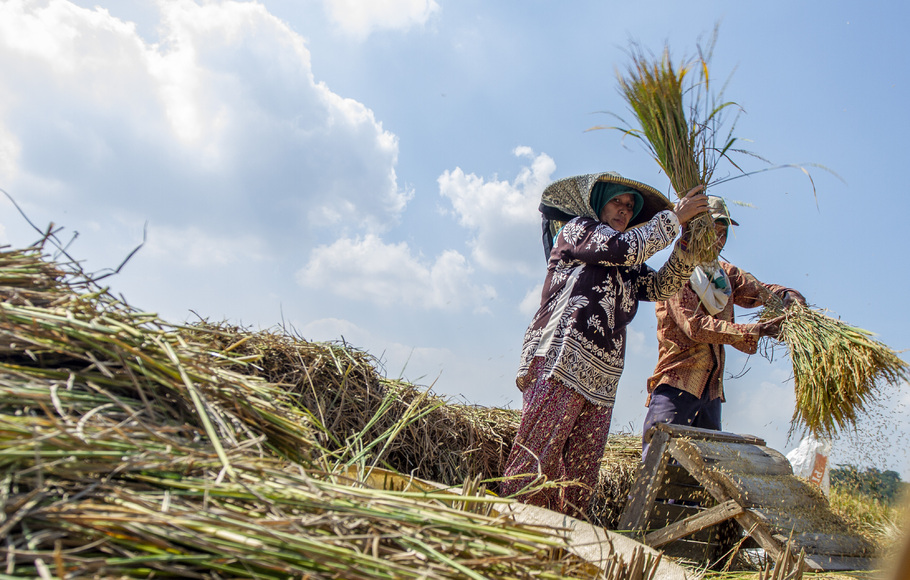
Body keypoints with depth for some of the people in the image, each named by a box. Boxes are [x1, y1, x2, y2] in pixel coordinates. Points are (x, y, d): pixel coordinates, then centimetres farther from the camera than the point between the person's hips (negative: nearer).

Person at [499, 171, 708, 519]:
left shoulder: (626, 269, 29)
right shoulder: (577, 228, 11)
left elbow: (661, 286, 16)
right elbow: (625, 246, -5)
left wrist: (688, 244, 4)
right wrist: (674, 217, 3)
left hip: (601, 380, 7)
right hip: (562, 364, -7)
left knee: (580, 478, 1)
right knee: (537, 460, -12)